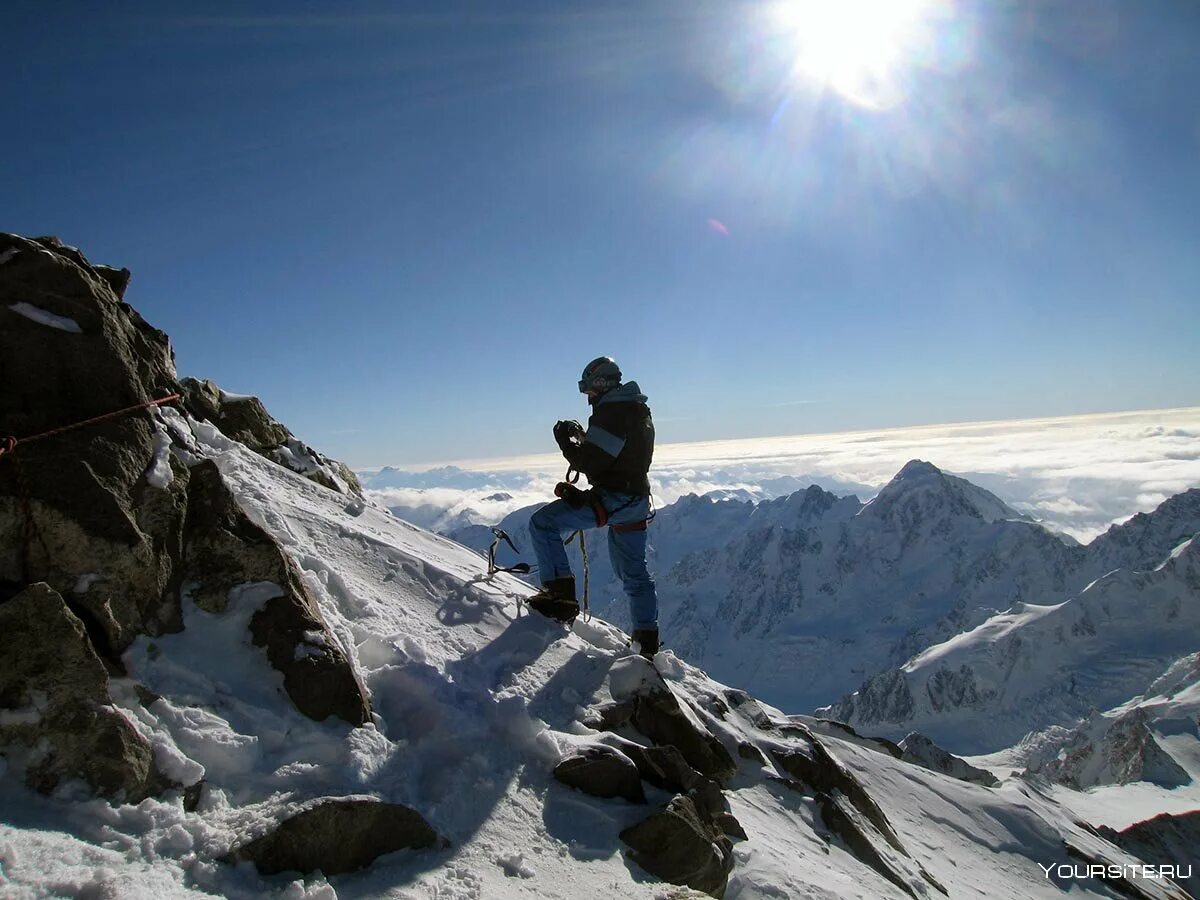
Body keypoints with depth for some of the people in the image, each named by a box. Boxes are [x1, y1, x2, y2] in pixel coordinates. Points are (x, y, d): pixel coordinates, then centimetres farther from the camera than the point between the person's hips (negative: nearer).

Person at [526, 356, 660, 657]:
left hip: (612, 498, -10)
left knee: (543, 523, -9)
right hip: (637, 500, 10)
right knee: (634, 573, 19)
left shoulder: (611, 412, -15)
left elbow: (589, 463, -20)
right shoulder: (639, 411, 17)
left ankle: (561, 594, -14)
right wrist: (583, 436, 13)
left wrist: (565, 440, -4)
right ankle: (647, 638, 26)